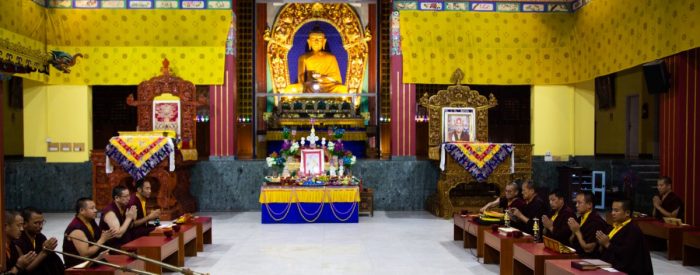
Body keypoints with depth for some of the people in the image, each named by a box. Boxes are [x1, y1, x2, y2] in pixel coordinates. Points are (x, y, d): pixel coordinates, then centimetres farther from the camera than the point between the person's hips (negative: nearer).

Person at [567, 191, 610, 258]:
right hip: (576, 255, 7)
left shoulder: (596, 221, -17)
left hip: (590, 258, -7)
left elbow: (588, 249, -17)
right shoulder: (580, 218, 7)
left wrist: (577, 232, -14)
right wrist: (573, 232, -6)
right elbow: (571, 242, 12)